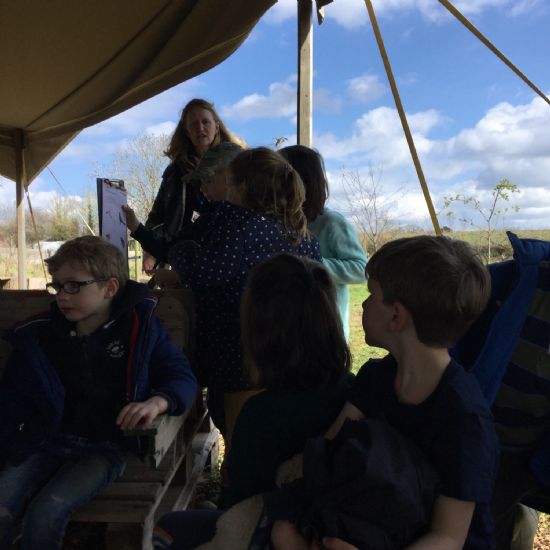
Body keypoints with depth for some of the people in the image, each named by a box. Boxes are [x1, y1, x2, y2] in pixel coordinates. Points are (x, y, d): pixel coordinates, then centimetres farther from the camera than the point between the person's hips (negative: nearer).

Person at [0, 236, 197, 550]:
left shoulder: (141, 327, -3)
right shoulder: (37, 336, 7)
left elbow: (182, 378, -3)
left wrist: (158, 402, -24)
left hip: (106, 447, -3)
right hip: (45, 441, 3)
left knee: (47, 511, -23)